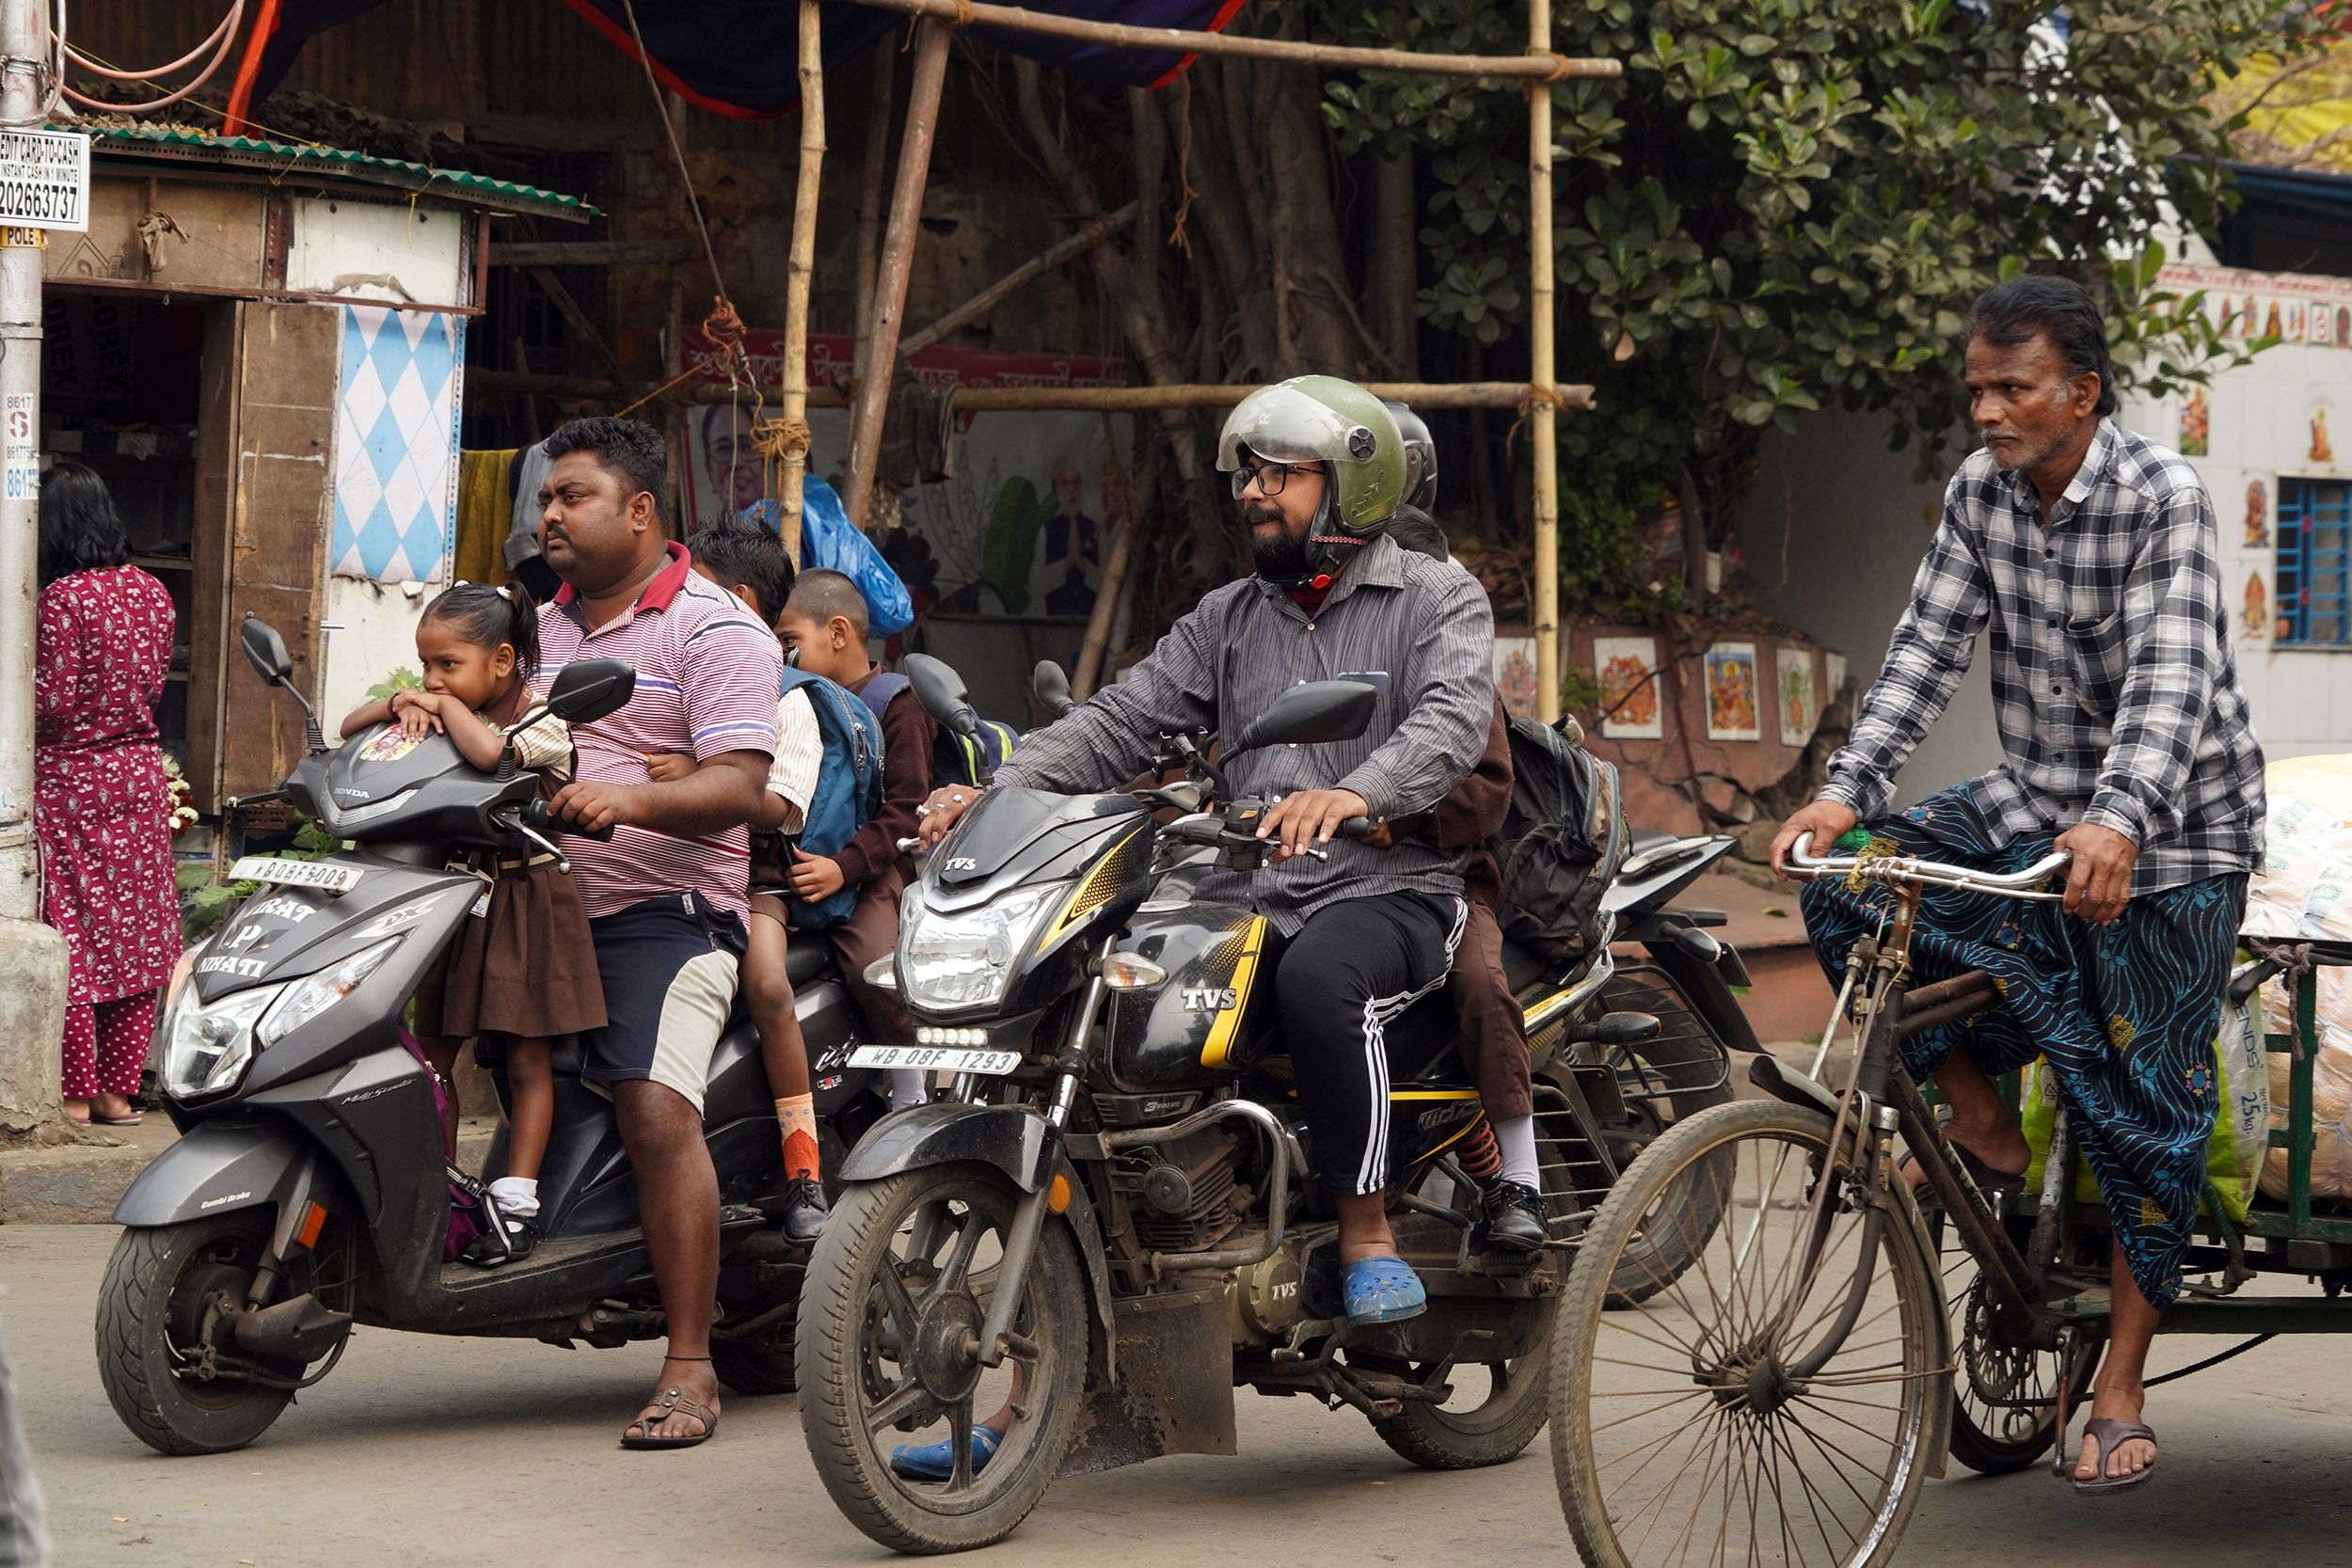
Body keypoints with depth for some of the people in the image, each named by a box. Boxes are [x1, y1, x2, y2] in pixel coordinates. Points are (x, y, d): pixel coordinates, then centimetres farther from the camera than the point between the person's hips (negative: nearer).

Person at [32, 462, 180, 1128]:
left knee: (70, 934, 1)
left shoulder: (63, 598, -17)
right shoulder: (152, 592, 3)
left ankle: (77, 1094, 3)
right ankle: (120, 1091, 15)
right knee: (137, 931, 10)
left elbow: (52, 702, -18)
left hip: (70, 774, -6)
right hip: (139, 769, 6)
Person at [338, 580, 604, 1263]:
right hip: (452, 897, 6)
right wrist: (398, 706, -9)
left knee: (527, 1059, 0)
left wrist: (447, 707, -16)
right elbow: (349, 729, 10)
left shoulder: (542, 724, -11)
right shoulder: (441, 716, 9)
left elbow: (489, 751, -32)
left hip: (524, 904, -6)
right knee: (429, 1052, 6)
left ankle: (515, 1205, 1)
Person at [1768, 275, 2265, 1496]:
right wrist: (1845, 792, -21)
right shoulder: (1980, 493, -3)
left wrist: (2118, 823, -47)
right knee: (1846, 879, -15)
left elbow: (2171, 679, -31)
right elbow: (1927, 649, -6)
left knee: (2139, 1106, -4)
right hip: (2032, 806, 6)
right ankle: (1983, 1129, 0)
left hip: (2170, 831, -6)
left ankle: (2121, 1391, 8)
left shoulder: (2161, 499, -20)